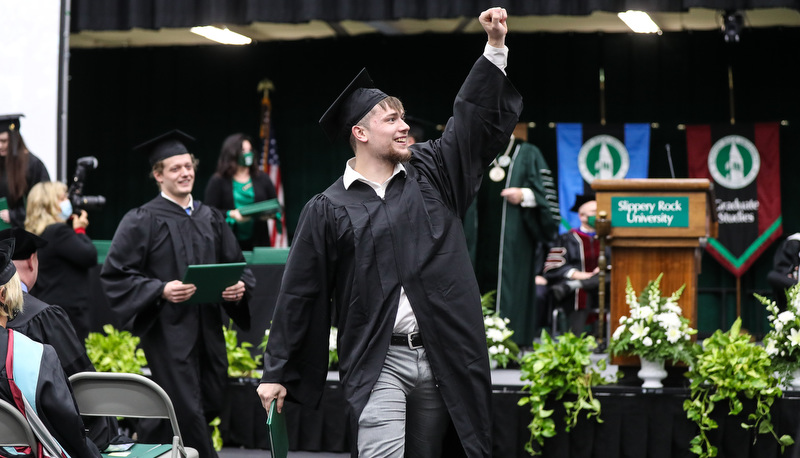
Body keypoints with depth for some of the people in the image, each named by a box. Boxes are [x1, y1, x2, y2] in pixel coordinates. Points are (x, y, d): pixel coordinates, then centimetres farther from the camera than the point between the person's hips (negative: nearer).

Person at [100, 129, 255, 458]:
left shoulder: (211, 219, 14)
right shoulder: (142, 221, -3)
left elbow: (236, 267, 18)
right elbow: (115, 275, -7)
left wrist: (239, 287, -6)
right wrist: (161, 290, -20)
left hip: (207, 331, 6)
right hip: (167, 330, -6)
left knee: (210, 405, 11)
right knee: (188, 414, -9)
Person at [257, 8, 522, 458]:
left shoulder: (430, 173, 8)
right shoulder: (328, 210, 0)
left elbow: (477, 118, 6)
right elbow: (299, 294, 1)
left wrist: (495, 48, -5)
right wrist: (277, 373, 1)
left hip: (440, 356, 3)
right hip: (379, 361, -3)